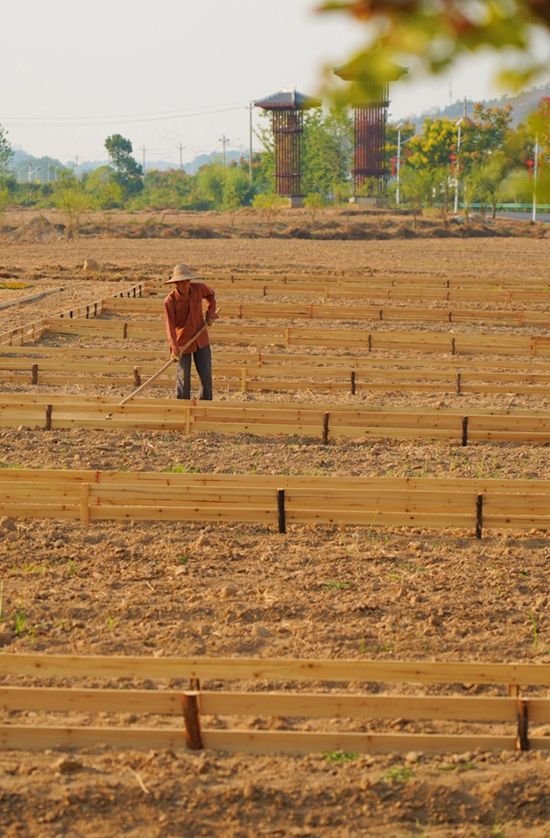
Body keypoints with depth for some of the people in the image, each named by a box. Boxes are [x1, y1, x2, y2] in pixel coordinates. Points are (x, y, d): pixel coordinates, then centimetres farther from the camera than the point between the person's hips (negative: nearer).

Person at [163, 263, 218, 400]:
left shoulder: (199, 288, -10)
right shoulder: (170, 300, -20)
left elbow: (211, 295, 14)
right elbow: (169, 326, -23)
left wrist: (211, 313, 1)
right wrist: (174, 349, -32)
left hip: (201, 340, 4)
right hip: (183, 342, -4)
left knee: (206, 376, 8)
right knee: (183, 379, 0)